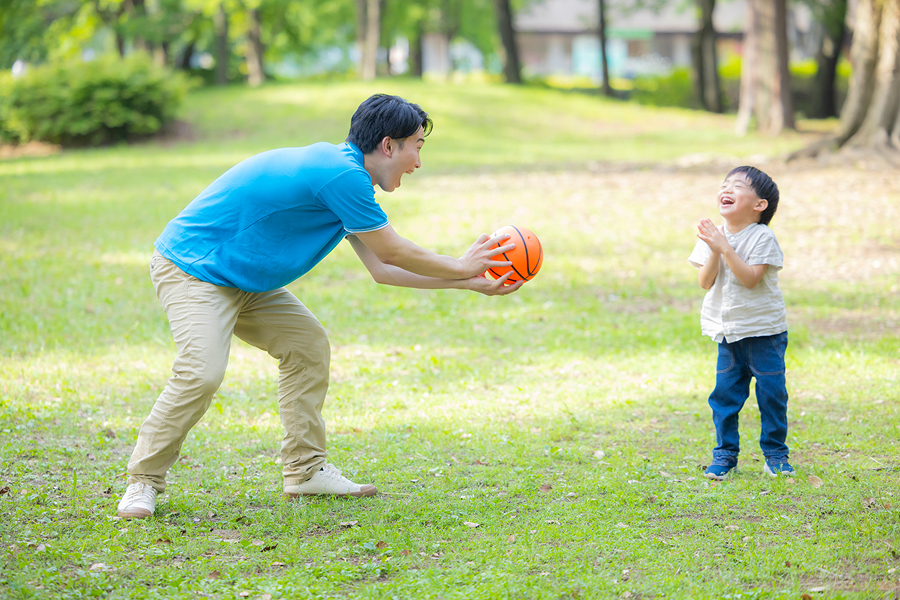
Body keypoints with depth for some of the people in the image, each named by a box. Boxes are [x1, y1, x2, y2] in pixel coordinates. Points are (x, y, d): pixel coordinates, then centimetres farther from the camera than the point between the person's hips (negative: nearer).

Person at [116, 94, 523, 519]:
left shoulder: (346, 173, 10)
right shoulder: (342, 174, -23)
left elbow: (381, 267, 12)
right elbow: (393, 252, -13)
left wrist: (469, 282, 12)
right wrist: (461, 267, 2)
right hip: (192, 269, -11)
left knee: (307, 344, 9)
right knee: (201, 371, -26)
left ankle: (306, 471, 15)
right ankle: (143, 482, -13)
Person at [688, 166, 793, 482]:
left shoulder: (762, 237, -12)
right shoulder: (714, 236, 2)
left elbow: (750, 278, -23)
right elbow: (705, 282, -4)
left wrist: (725, 248, -26)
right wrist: (715, 252, -20)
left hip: (764, 330, -4)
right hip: (729, 332, 4)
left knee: (771, 392, 0)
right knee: (725, 392, 4)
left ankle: (775, 452, 13)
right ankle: (725, 453, 14)